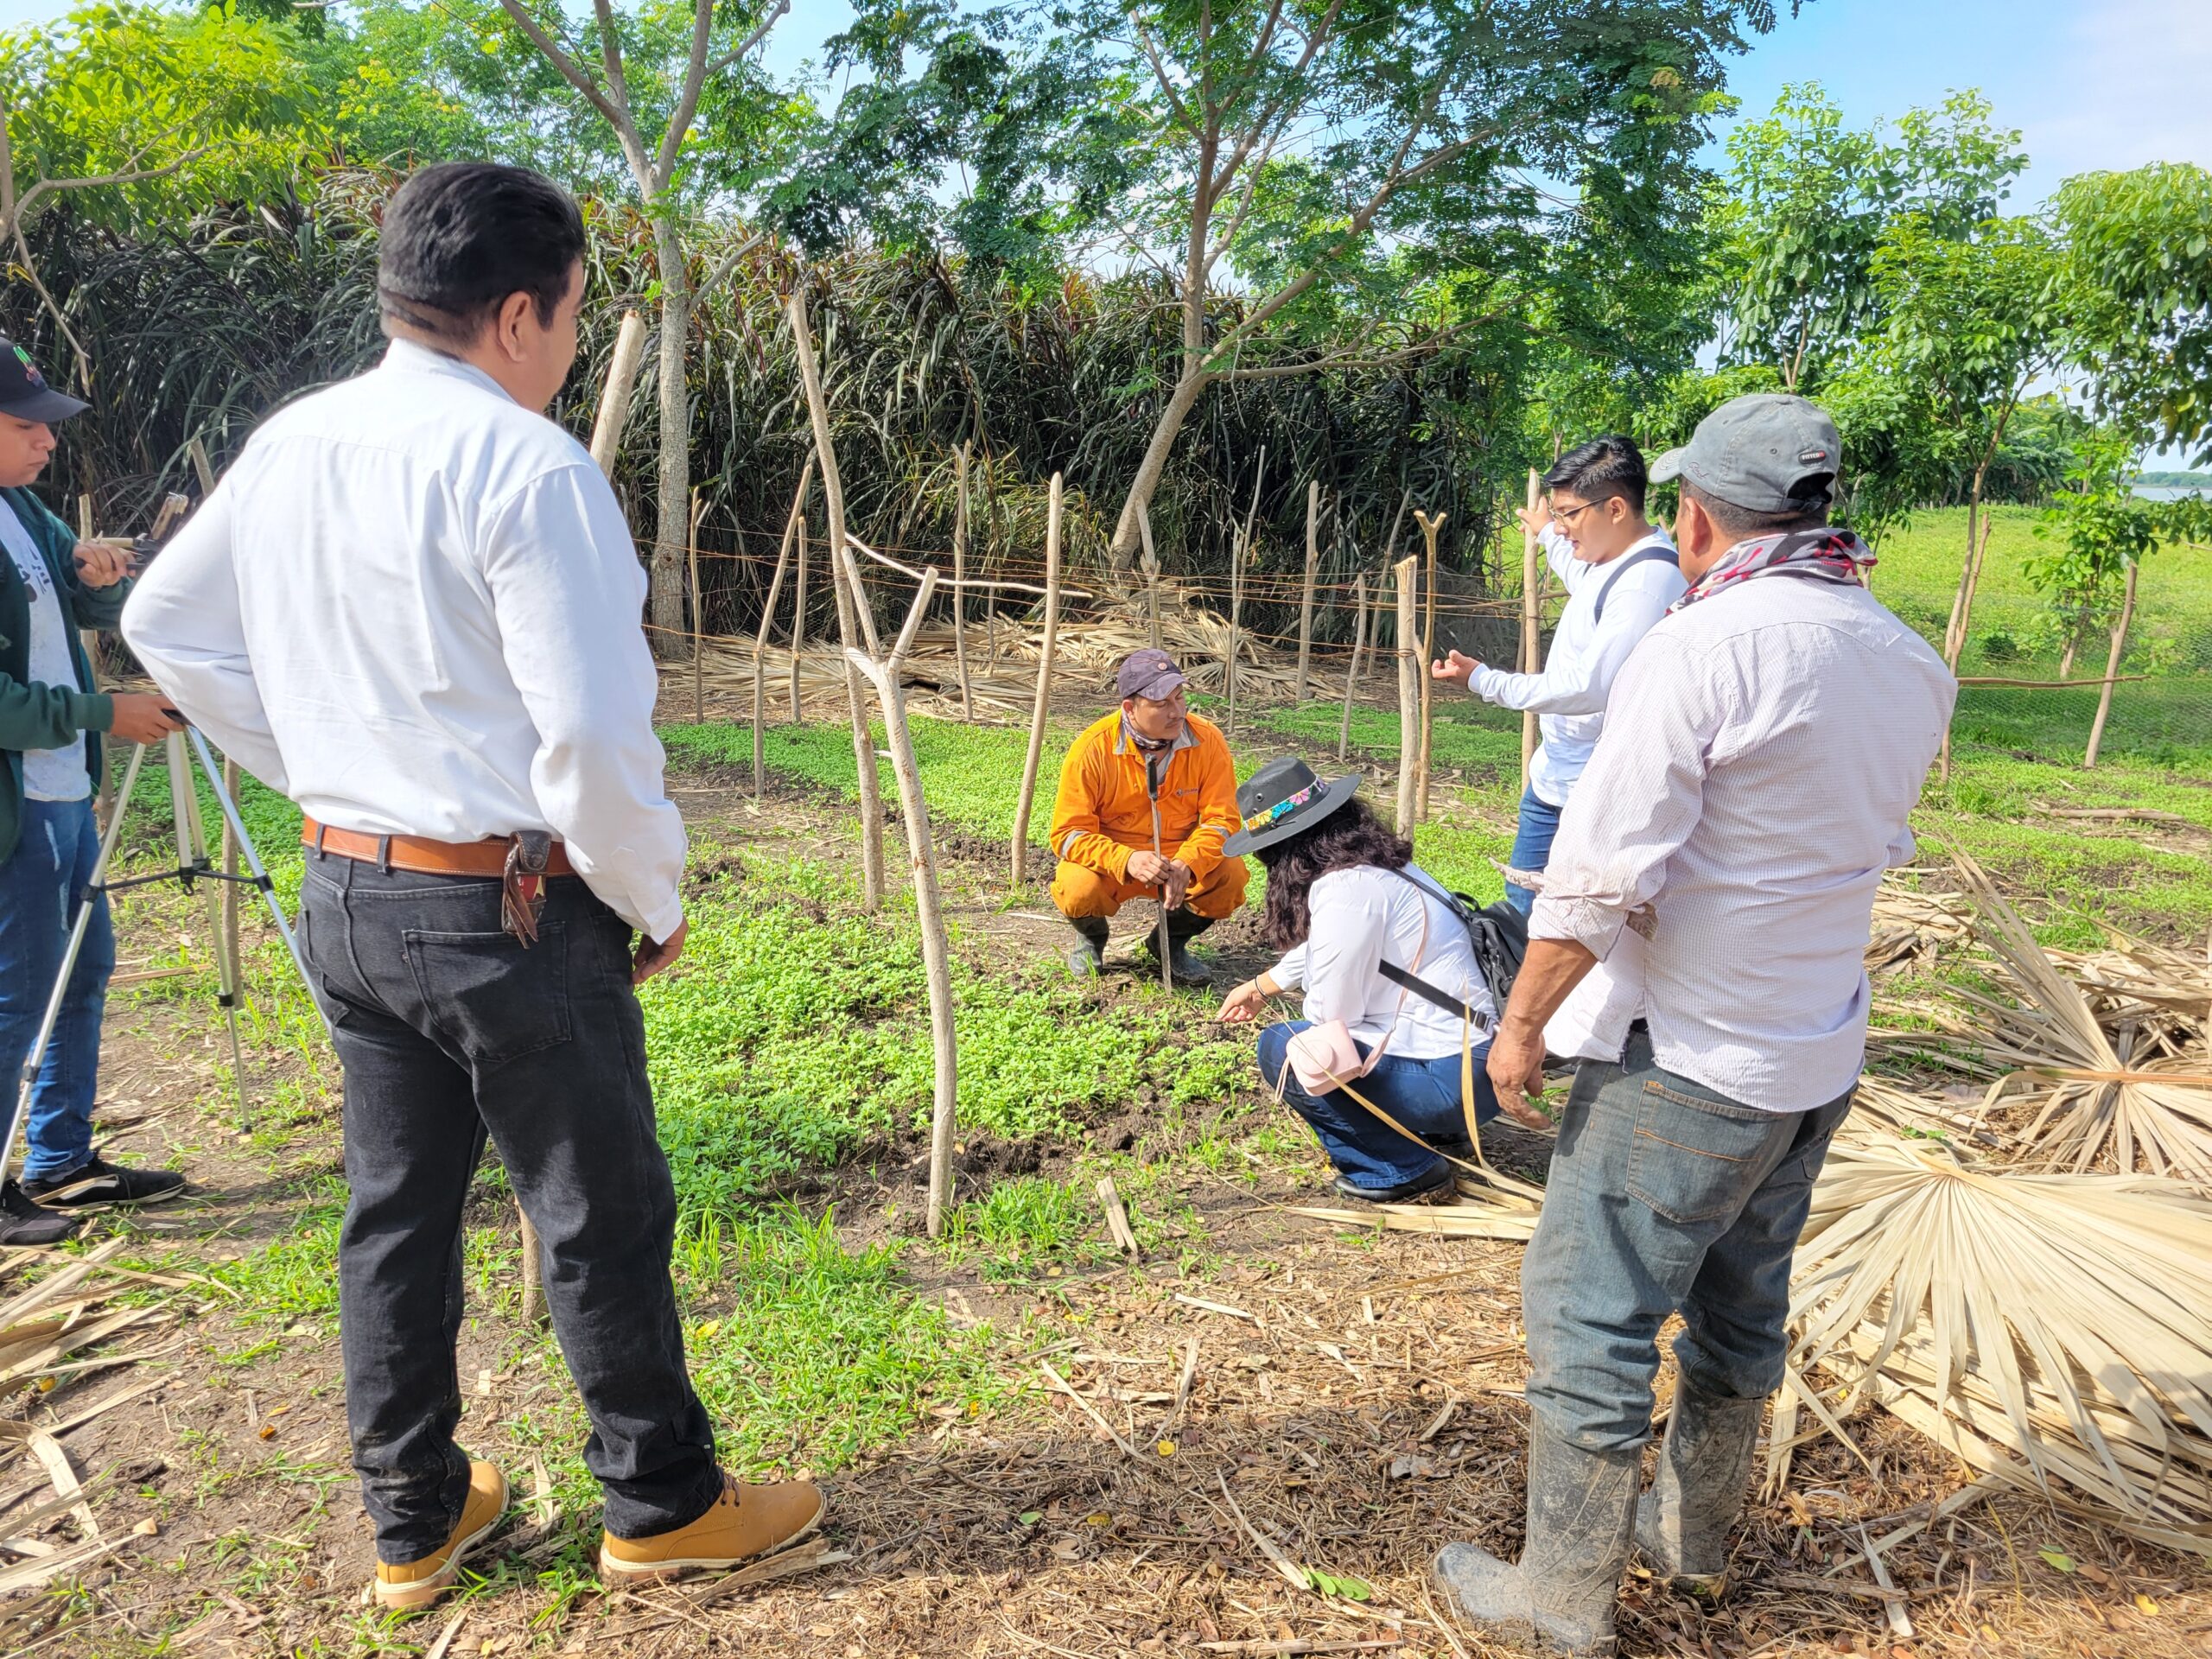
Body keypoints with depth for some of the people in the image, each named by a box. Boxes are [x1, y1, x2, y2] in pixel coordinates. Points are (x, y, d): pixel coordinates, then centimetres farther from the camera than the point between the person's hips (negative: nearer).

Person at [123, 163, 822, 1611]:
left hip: (344, 892, 8)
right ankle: (664, 1506, 26)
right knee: (603, 1219, 8)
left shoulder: (289, 445, 7)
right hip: (507, 908, -8)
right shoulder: (526, 464, -18)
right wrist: (655, 898, -8)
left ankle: (414, 1524, 33)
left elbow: (167, 628, 18)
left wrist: (319, 773, 18)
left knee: (396, 1211, 18)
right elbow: (591, 732, -23)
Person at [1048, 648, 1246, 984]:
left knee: (1231, 876, -26)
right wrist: (1126, 860, -35)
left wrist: (1186, 863, -32)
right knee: (1079, 889, -33)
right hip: (1111, 862, -2)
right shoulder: (1093, 749, -19)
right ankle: (1091, 937, 8)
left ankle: (1171, 942, 6)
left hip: (1185, 859, 2)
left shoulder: (1208, 740, -13)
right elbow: (1069, 833, -18)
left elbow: (1221, 818, -12)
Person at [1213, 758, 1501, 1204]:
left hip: (1450, 1081, -10)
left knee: (1280, 1049, -9)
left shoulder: (1346, 890, -20)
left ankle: (1402, 1172, -3)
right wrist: (1260, 987, 43)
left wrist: (1295, 1037, 5)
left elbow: (1330, 1014, -18)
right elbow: (1316, 951, 29)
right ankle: (1431, 1132, 18)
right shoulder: (1377, 863, 10)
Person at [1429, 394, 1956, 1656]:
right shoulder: (1912, 663, 4)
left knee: (1592, 1317, 5)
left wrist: (1523, 1020, -10)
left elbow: (1604, 874, -21)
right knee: (1742, 1308, 22)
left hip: (1689, 1063, -8)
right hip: (1825, 1054, 8)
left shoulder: (1701, 647, -20)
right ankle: (1697, 1535, 40)